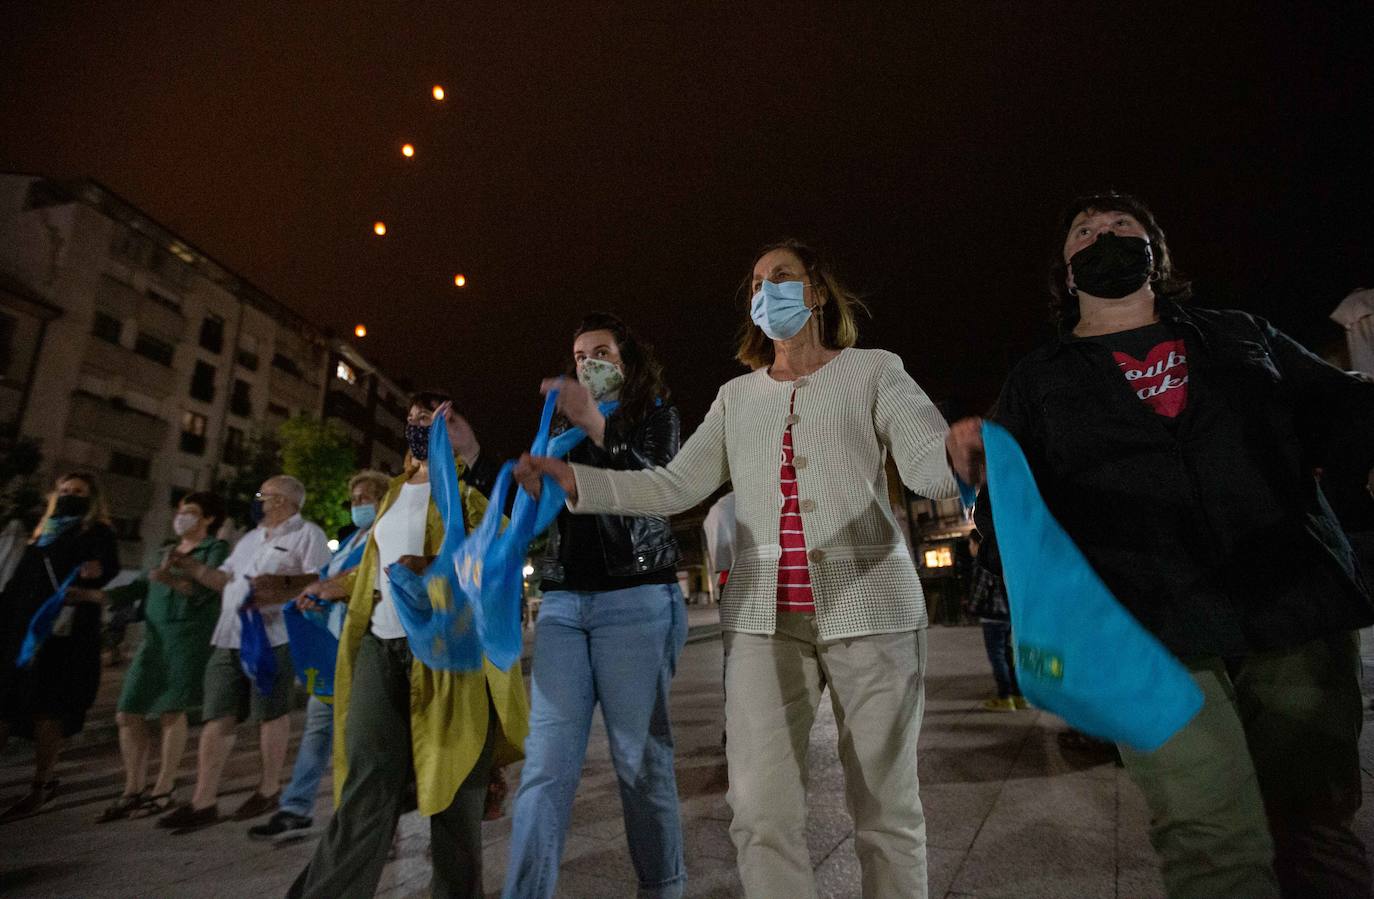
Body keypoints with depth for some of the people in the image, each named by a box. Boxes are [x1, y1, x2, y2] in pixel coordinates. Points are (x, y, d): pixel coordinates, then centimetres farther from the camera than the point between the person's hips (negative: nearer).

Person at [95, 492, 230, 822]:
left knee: (172, 712, -3)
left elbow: (205, 589, -18)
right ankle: (133, 791, 18)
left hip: (189, 637, -7)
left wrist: (172, 580, -36)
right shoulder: (167, 551, 20)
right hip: (153, 639, 7)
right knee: (127, 714, 6)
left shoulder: (215, 548, -1)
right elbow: (141, 587, 21)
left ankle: (163, 791, 8)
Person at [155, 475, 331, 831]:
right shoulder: (251, 538, 22)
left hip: (272, 639, -7)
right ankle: (203, 802, 13)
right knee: (217, 718, 6)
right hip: (230, 639, 8)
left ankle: (269, 789, 19)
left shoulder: (307, 534, -4)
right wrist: (192, 567, 13)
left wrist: (284, 583, -25)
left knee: (271, 714, 4)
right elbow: (226, 579, 24)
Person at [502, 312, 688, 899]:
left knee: (641, 757, 2)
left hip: (635, 600, -3)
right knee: (545, 766, -3)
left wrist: (596, 426, -17)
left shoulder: (656, 414, 10)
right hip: (562, 602, 4)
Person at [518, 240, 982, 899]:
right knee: (762, 817, 0)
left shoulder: (874, 370, 6)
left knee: (887, 812, 8)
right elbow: (676, 486, 8)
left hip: (870, 605, -2)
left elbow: (926, 463, -9)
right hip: (764, 616, 3)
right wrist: (575, 480, -4)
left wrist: (957, 450, -33)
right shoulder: (737, 397, 15)